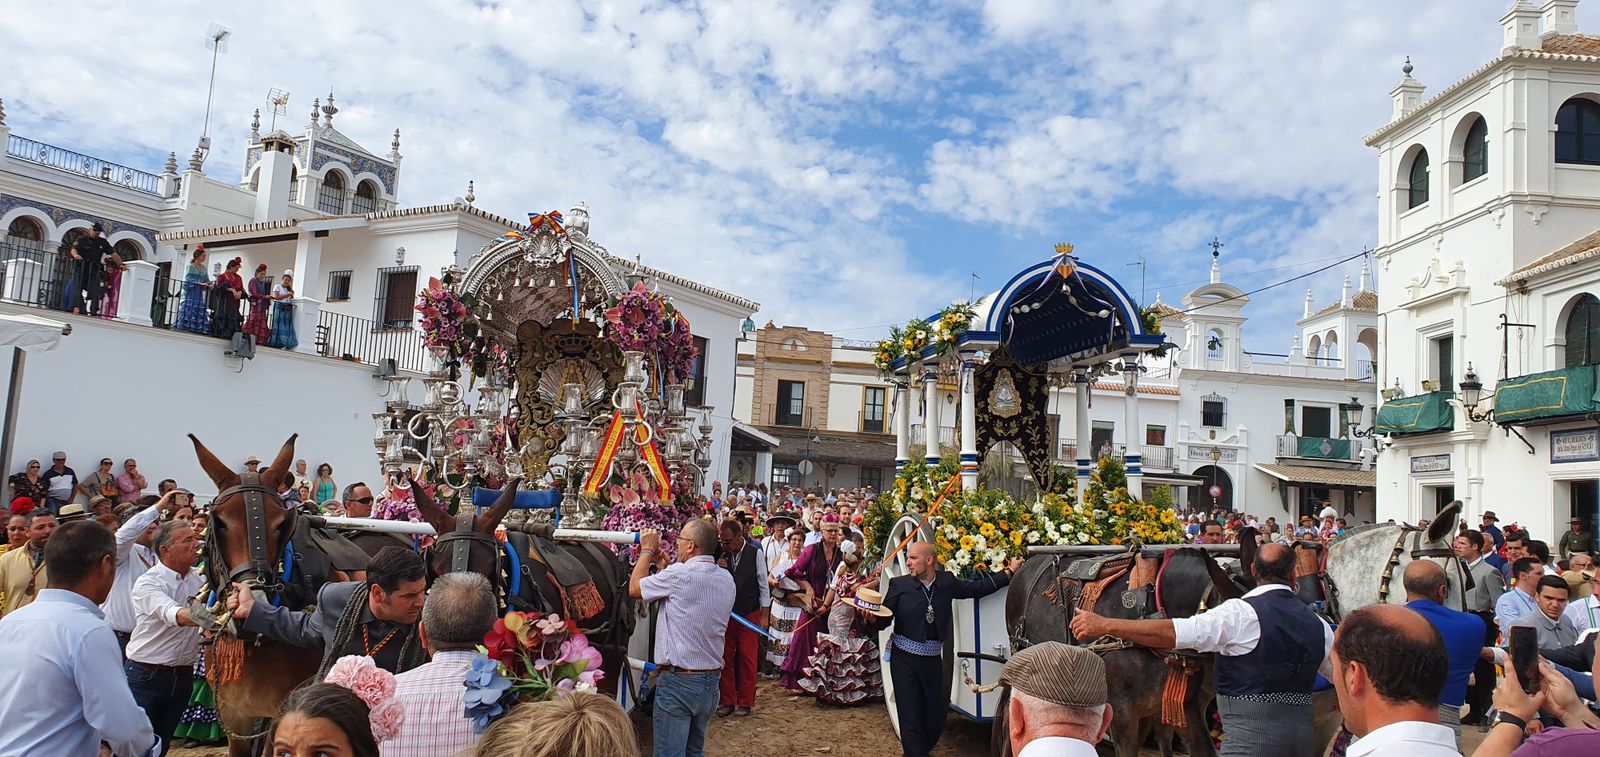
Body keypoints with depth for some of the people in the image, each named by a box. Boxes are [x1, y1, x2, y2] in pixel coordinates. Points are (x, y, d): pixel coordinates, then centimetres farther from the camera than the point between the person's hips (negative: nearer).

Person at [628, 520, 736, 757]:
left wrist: (647, 551, 10)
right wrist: (664, 561, 21)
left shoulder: (680, 574, -16)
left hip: (678, 681, -7)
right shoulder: (726, 579, 5)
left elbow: (634, 588, -3)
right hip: (712, 679, 7)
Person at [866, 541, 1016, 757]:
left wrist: (1009, 571, 9)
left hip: (933, 660, 2)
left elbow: (978, 588, 10)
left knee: (935, 713, 12)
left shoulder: (946, 582, 1)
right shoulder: (899, 584, -5)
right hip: (904, 659, -2)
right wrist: (872, 617, -25)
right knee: (910, 715, -1)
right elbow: (884, 620, -3)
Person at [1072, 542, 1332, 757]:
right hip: (1303, 731, 7)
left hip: (1252, 731, -7)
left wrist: (1105, 625, -22)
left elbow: (1173, 633, -22)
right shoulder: (1316, 623, 9)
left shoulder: (1242, 613, -12)